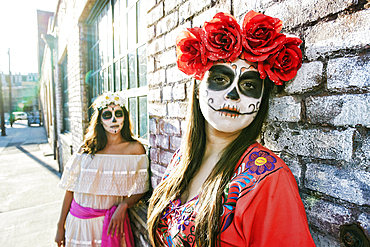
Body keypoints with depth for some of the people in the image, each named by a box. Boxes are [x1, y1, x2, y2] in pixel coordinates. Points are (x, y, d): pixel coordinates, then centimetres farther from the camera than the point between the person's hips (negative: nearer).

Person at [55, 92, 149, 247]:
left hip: (110, 222, -2)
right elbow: (70, 189, 1)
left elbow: (140, 190, -6)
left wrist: (123, 205, -22)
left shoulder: (135, 148, -10)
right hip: (78, 221, 2)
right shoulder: (88, 148, -3)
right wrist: (61, 226, 5)